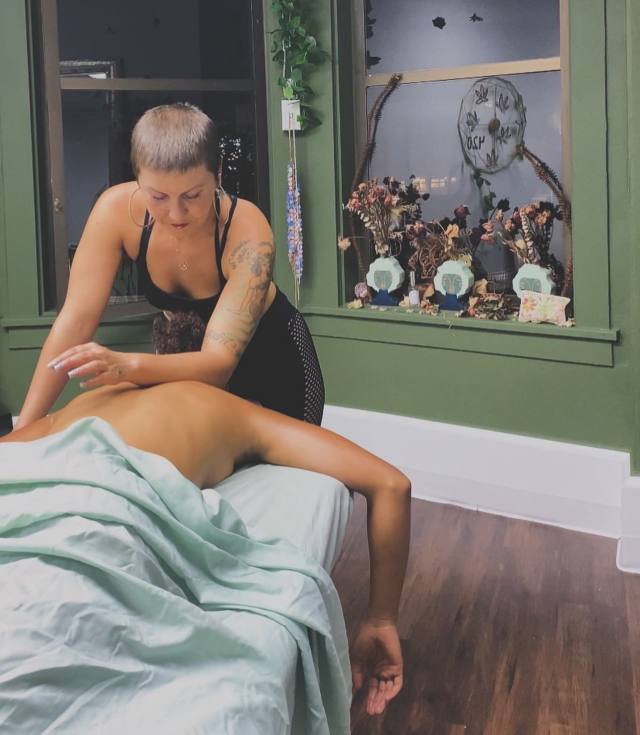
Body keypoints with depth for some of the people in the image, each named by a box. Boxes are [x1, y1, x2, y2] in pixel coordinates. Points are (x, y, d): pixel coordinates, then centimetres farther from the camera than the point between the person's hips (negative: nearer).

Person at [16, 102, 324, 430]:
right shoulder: (119, 209, -27)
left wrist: (126, 365, -61)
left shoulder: (247, 231, -36)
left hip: (270, 359, -2)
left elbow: (220, 362, -42)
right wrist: (25, 428, -35)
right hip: (188, 359, 3)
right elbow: (76, 319, -27)